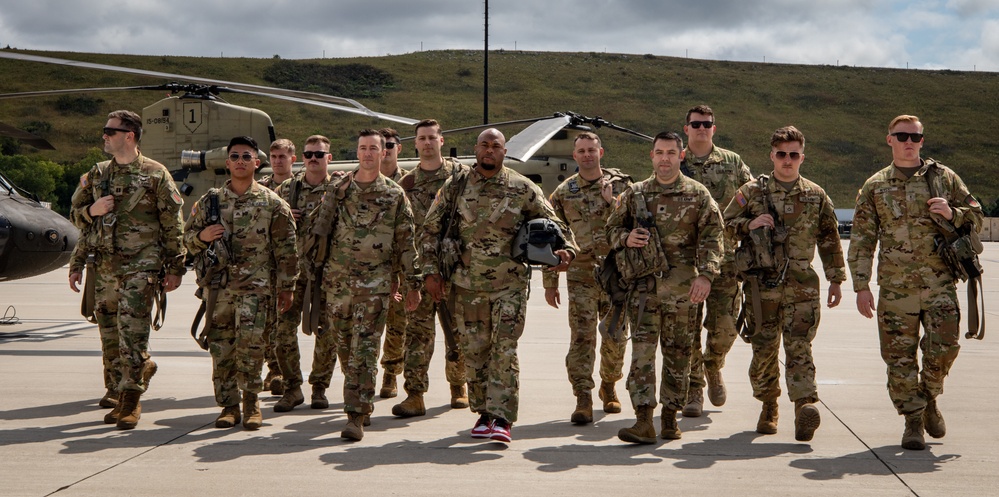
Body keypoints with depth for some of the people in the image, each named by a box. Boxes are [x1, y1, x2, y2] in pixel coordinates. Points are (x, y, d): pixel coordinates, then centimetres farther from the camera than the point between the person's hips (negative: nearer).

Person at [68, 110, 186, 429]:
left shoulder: (155, 174, -2)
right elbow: (76, 215, 20)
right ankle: (142, 368, 31)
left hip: (141, 267, -6)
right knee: (110, 337, 8)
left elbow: (172, 224, -2)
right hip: (105, 268, 6)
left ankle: (131, 402, -4)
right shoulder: (97, 175, 14)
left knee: (132, 334, -10)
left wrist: (175, 268, -4)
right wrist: (92, 210, -3)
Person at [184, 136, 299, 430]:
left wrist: (287, 287, 2)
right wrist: (202, 236, -6)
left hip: (256, 286, -3)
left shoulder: (272, 203, 3)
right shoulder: (210, 201, 11)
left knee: (251, 343, -15)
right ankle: (228, 405, 15)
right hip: (218, 284, 3)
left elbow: (286, 249, 4)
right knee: (220, 347, 3)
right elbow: (188, 237, 17)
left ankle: (251, 402, 1)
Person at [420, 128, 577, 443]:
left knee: (504, 349, -10)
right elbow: (430, 230, 9)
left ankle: (501, 418, -9)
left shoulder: (523, 189, 1)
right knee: (474, 351, 7)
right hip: (467, 284, 2)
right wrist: (431, 271, 3)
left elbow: (553, 224, 7)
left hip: (510, 284, -2)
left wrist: (566, 248, -13)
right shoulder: (455, 188, 4)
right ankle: (483, 412, 21)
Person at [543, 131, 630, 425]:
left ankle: (609, 386, 32)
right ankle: (583, 400, -9)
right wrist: (550, 282, 6)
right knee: (581, 337, -10)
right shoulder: (563, 193, 7)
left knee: (616, 337, 9)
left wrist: (612, 202, -16)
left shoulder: (621, 185, 5)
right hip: (581, 275, -1)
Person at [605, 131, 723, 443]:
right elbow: (612, 230, 18)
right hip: (644, 284, 1)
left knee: (678, 353, 7)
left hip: (683, 288, 0)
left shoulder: (698, 195, 4)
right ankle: (644, 420, -12)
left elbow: (712, 238, -2)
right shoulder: (634, 194, 10)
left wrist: (705, 275, -16)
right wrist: (626, 238, -6)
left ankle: (670, 416, 18)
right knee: (642, 350, -9)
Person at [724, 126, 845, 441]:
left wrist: (836, 280, 13)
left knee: (799, 347, -12)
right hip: (761, 284, 1)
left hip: (802, 287, -1)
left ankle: (805, 405, -21)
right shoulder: (752, 192, 6)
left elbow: (830, 240, 15)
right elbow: (725, 224, 10)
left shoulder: (816, 196, 9)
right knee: (764, 348, 7)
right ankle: (769, 407, 23)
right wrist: (749, 224, -10)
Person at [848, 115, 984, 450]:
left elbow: (976, 218, 14)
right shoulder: (875, 187, 8)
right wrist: (861, 286, -2)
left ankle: (929, 399, 18)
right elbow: (861, 240, 6)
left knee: (944, 346, -10)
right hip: (895, 287, 0)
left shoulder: (944, 178, 9)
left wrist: (952, 213, -9)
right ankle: (913, 421, 13)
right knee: (900, 357, -1)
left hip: (940, 284, 0)